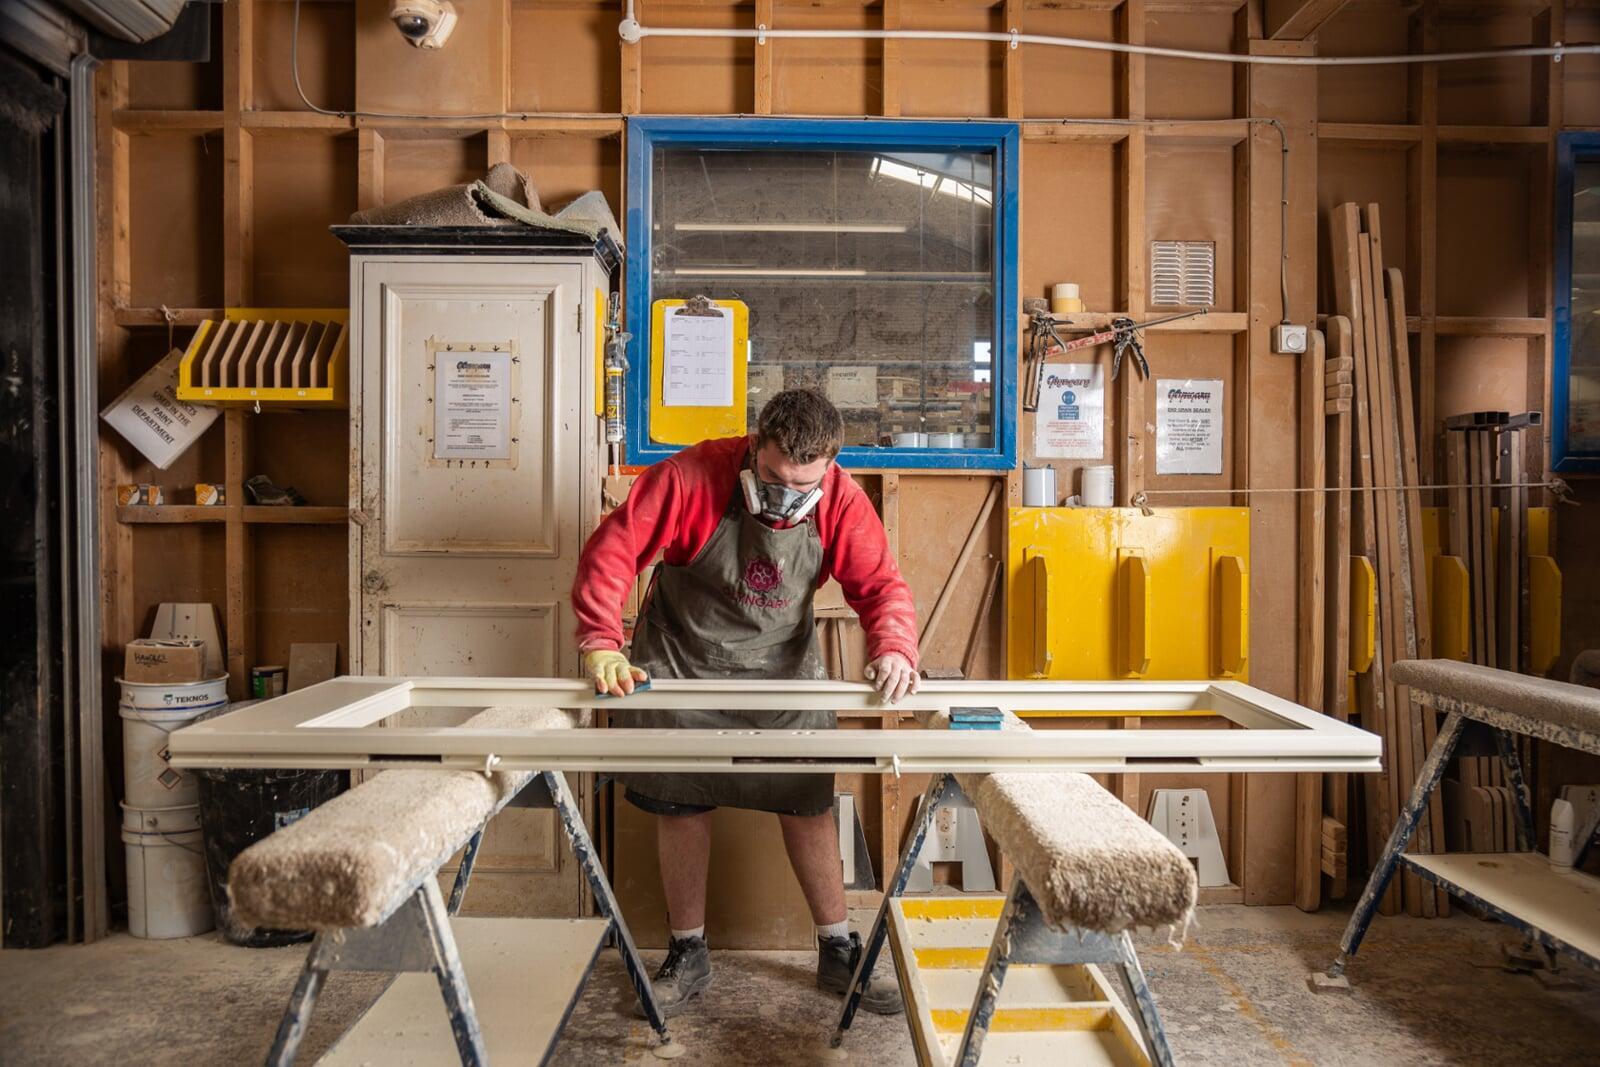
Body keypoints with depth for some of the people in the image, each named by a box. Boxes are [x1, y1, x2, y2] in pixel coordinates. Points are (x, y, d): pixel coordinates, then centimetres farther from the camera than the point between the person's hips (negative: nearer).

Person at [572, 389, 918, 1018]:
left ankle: (838, 952, 24)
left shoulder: (842, 502, -17)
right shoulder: (690, 477, -24)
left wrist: (893, 647, -34)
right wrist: (600, 643, -31)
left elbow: (881, 585, -14)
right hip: (682, 665, -1)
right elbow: (610, 552, -22)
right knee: (681, 806, 7)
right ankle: (688, 956, 26)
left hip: (784, 667, 2)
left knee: (809, 805, 5)